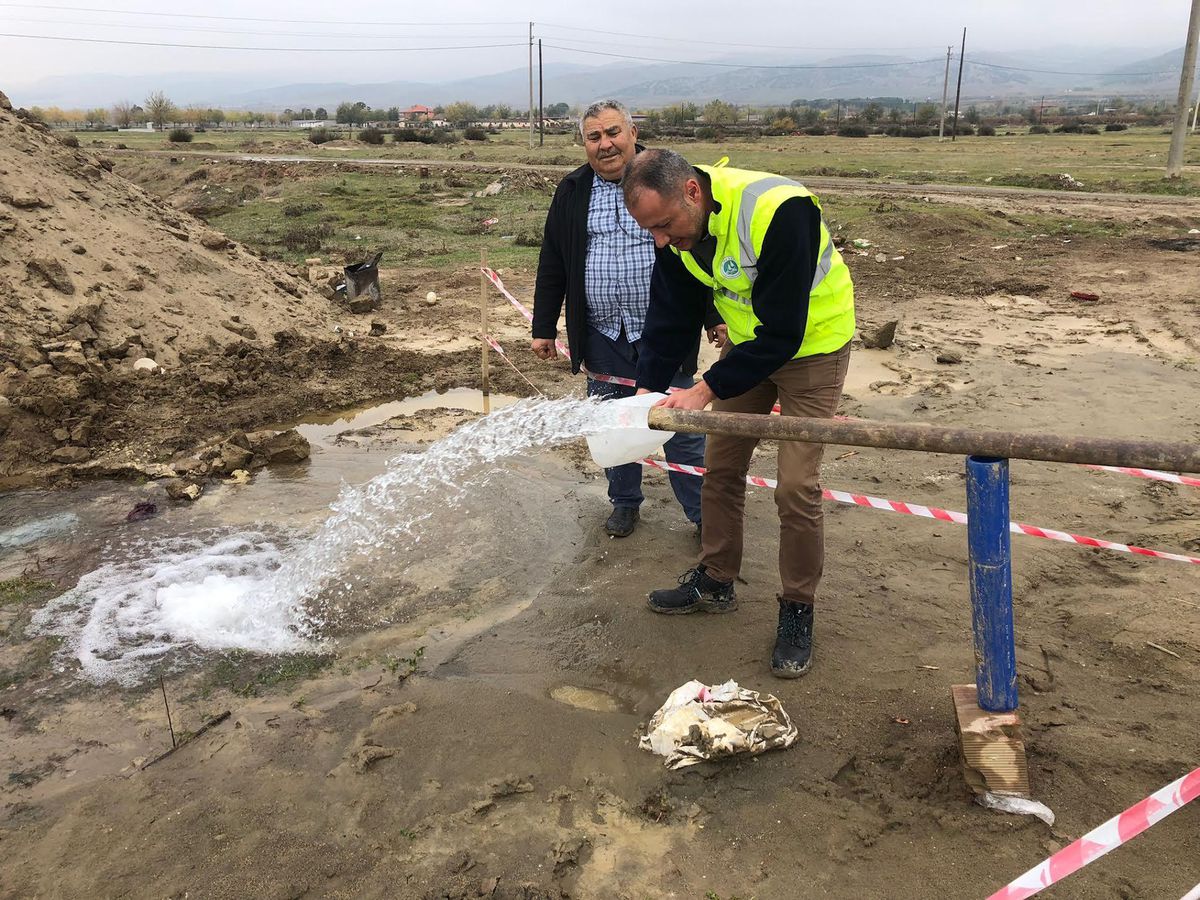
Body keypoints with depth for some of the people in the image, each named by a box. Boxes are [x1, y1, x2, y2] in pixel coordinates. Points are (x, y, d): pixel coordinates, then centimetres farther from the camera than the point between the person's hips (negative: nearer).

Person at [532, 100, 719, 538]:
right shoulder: (572, 192, 6)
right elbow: (552, 264, 10)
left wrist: (715, 316, -6)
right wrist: (544, 327, 9)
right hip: (603, 336, 3)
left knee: (682, 428, 3)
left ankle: (703, 514, 17)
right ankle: (624, 502, 33)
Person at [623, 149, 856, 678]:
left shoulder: (779, 211, -36)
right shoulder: (678, 227, -12)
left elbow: (782, 331, -33)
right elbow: (670, 313, -4)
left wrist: (707, 390, -33)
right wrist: (648, 388, -15)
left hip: (811, 343, -6)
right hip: (747, 342, 6)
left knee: (795, 486, -8)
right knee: (720, 465, 9)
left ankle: (797, 609, 12)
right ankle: (715, 581, 28)